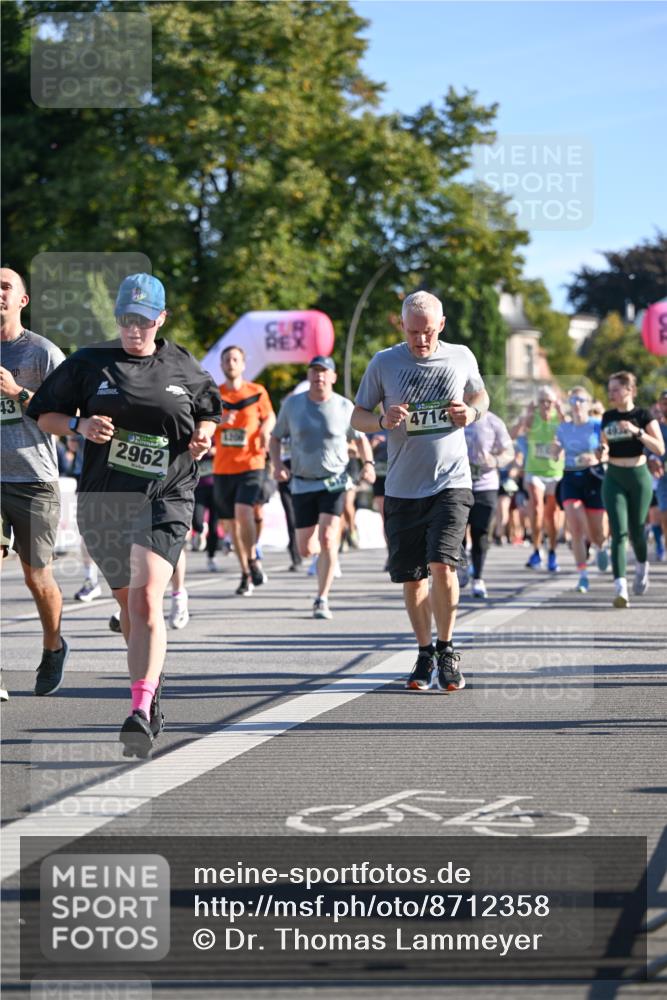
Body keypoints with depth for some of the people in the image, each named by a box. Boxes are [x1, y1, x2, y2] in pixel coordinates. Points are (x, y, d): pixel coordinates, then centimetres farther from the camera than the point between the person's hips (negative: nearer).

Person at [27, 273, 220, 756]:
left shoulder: (183, 367, 7)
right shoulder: (89, 363, 5)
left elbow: (208, 411, 24)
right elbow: (45, 414, 8)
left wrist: (203, 436, 2)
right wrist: (80, 425, -12)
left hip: (166, 499, -2)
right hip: (103, 499, 2)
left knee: (146, 598, -19)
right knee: (127, 602, 13)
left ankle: (141, 712, -28)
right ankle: (151, 684, 35)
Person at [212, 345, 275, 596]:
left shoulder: (257, 392, 2)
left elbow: (270, 417, 16)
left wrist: (265, 431, -6)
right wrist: (219, 422, -17)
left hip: (250, 463, -3)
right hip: (223, 467, 3)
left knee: (243, 511, -23)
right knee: (232, 522, 7)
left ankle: (253, 560, -1)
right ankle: (246, 574, 20)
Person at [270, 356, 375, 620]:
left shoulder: (344, 407, -1)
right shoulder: (292, 404, 2)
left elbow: (360, 438, 13)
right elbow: (275, 438, 10)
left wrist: (368, 463, -5)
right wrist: (277, 464, -8)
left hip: (334, 482, -2)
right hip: (302, 483, 2)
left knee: (327, 539, -18)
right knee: (306, 550, 2)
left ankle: (322, 600, -10)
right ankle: (326, 551, 40)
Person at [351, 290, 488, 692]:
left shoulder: (461, 357, 3)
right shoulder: (384, 363, 0)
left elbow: (480, 395, 21)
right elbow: (358, 417, 6)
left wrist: (472, 412, -3)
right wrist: (383, 421, -16)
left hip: (451, 482, -1)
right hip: (403, 488, 1)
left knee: (442, 564, -17)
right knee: (412, 577, 6)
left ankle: (447, 650, 1)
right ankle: (425, 654, 24)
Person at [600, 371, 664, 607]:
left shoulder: (643, 415, -6)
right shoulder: (607, 417, 6)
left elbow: (660, 449, -13)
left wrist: (637, 431, -24)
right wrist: (604, 452, -4)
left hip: (638, 476, -2)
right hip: (614, 478, 2)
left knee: (636, 530, 7)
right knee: (619, 532, -11)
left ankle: (642, 568, 40)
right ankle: (620, 588, -18)